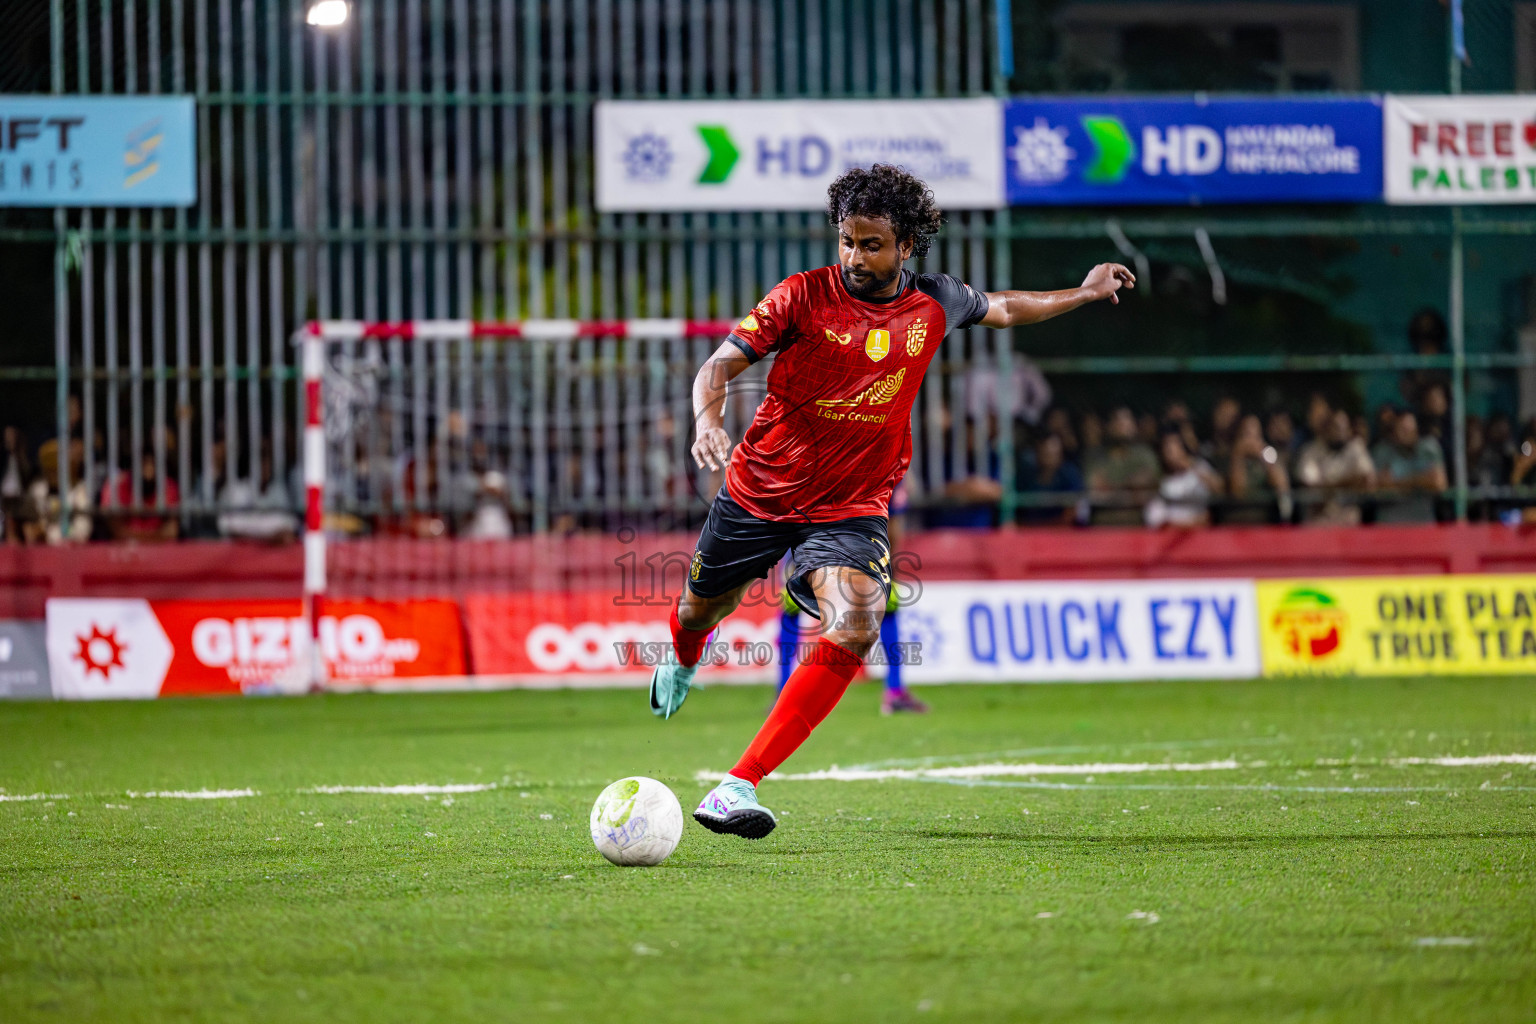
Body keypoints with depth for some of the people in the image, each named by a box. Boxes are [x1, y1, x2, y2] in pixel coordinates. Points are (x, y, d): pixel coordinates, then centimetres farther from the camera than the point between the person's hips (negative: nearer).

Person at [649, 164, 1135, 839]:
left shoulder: (935, 303, -2)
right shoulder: (805, 295, -13)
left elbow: (999, 309, 22)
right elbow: (720, 365, -15)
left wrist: (1084, 294, 25)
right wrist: (709, 419, -36)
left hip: (851, 511, 0)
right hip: (759, 492, 0)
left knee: (855, 626, -28)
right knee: (704, 606, 21)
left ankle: (736, 789, -33)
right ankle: (681, 661, 65)